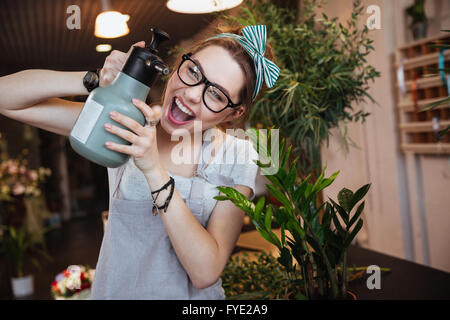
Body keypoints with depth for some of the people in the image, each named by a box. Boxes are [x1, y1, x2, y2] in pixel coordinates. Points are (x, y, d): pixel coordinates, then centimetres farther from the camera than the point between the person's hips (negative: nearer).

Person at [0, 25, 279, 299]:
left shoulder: (238, 159, -9)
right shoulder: (132, 125, -6)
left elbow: (205, 272, -19)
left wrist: (154, 171, -25)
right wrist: (95, 81, -19)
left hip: (194, 301, -1)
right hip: (113, 291, 2)